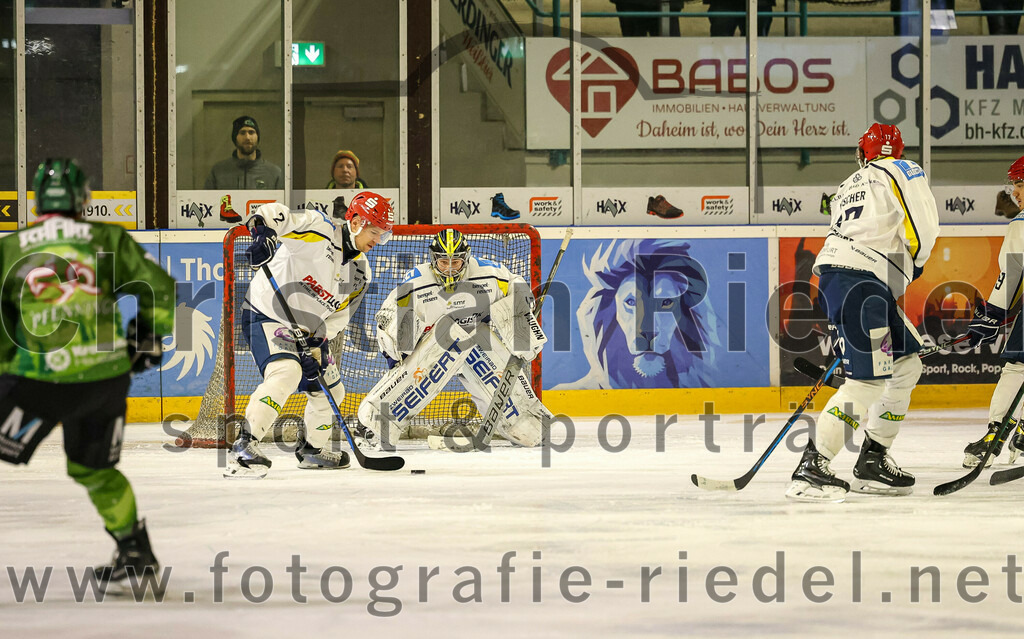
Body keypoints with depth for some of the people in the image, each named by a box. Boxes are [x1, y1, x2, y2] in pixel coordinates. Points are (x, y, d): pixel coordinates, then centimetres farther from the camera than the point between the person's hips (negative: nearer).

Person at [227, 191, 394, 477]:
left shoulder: (361, 272, 1)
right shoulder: (318, 231, -20)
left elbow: (338, 317, 0)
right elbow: (276, 215, -34)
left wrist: (316, 347, -15)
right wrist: (263, 230, -56)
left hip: (307, 328, 9)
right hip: (266, 315, -9)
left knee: (330, 389, 15)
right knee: (286, 373, -31)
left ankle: (312, 448, 40)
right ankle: (245, 445, -34)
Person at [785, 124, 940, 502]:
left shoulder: (848, 188, 29)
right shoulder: (902, 172, 6)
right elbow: (924, 222, -7)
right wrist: (915, 259, 12)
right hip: (860, 281, -9)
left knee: (906, 364, 17)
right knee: (869, 380, -15)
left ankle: (872, 461, 18)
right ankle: (810, 469, -19)